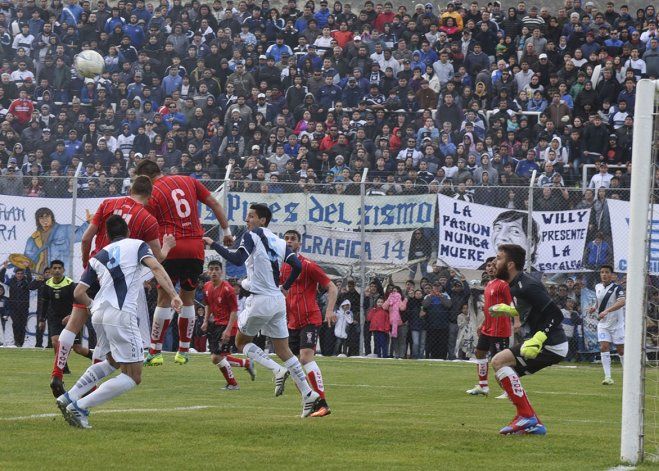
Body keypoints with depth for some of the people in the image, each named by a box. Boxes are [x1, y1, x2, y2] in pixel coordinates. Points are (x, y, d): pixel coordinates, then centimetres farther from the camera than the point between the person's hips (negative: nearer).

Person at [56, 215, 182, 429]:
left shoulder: (98, 257, 22)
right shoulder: (137, 245, 11)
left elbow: (78, 293, 16)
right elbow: (155, 267, -9)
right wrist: (173, 295, -16)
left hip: (99, 315, 7)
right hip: (122, 314, -7)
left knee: (112, 362, 31)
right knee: (133, 377, -3)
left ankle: (69, 397, 20)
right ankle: (80, 407, -14)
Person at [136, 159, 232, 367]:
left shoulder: (152, 195, -1)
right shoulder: (188, 181, 12)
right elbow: (214, 204, 12)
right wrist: (226, 231, 18)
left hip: (171, 249, -4)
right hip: (196, 249, 4)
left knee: (164, 300, 2)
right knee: (188, 300, 13)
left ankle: (155, 352, 1)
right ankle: (183, 351, 16)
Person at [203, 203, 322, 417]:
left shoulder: (252, 236, -6)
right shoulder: (279, 242, 13)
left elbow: (238, 259, -20)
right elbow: (297, 266, 6)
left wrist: (213, 244, -13)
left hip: (260, 301, -6)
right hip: (278, 301, 6)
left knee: (242, 342, 12)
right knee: (283, 350, 11)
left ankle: (277, 370, -9)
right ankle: (309, 394, 2)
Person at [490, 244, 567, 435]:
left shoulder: (527, 286, -19)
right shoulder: (516, 285, 12)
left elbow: (556, 315, -23)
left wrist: (537, 340, -31)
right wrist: (507, 310, 20)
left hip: (551, 345, -10)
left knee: (499, 361, -16)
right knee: (505, 372, 14)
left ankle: (525, 415, -16)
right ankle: (534, 424, 13)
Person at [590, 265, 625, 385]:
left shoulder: (617, 288, -13)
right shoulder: (597, 287, 6)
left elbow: (622, 302, -31)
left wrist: (606, 311, -40)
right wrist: (595, 307, 4)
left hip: (617, 324, -4)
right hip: (603, 324, 4)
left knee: (621, 350, 4)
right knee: (604, 347, -12)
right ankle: (608, 377, -15)